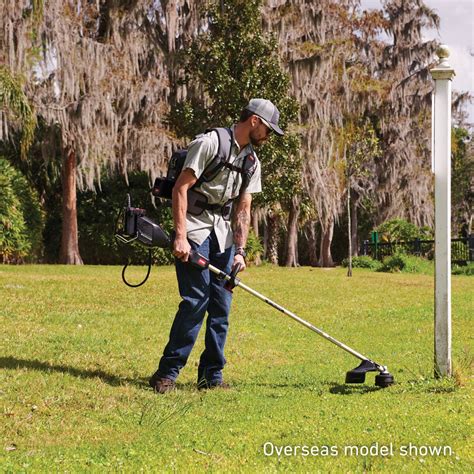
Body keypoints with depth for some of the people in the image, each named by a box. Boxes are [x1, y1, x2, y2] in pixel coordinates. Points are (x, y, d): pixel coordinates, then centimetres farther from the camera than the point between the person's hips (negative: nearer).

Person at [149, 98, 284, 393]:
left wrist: (240, 251, 1)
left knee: (222, 305, 3)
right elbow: (181, 188, -14)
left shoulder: (252, 161, 14)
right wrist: (181, 236, -21)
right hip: (195, 228, -7)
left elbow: (243, 209, 13)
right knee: (196, 299, -15)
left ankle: (212, 376, 10)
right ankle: (167, 373, -9)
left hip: (224, 233, 7)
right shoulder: (210, 143, -10)